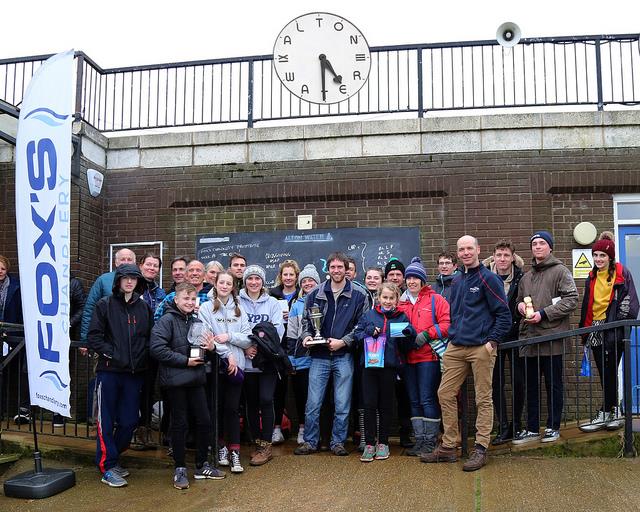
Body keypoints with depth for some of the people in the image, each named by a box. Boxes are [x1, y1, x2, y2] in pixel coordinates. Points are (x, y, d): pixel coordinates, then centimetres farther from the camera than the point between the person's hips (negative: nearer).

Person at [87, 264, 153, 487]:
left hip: (134, 372, 4)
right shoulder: (105, 305, 0)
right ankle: (107, 467, 10)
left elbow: (150, 337, 13)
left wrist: (142, 355, -1)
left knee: (129, 421, 7)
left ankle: (112, 458, 27)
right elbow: (93, 336, -5)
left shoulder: (144, 307, 10)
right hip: (109, 371, -3)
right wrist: (111, 353, -12)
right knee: (106, 422, 1)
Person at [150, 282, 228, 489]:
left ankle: (202, 466, 24)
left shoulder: (196, 322, 13)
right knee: (180, 423, 3)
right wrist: (184, 361, -17)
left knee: (204, 421, 8)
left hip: (196, 379, 6)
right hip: (175, 379, -6)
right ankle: (179, 469, 16)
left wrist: (210, 347, 0)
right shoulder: (167, 321, -8)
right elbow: (157, 349, -18)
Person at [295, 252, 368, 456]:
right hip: (319, 356, 2)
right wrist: (307, 336, -5)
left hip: (344, 356, -1)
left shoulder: (357, 296, 2)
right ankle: (310, 442, 16)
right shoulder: (315, 295, 8)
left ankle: (338, 442, 19)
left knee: (342, 404, 5)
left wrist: (343, 341, -11)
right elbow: (306, 320, 14)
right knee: (313, 403, 3)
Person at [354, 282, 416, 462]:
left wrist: (408, 334, -17)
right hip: (369, 365, 1)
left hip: (389, 366, 0)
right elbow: (356, 335, 5)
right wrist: (369, 332, -12)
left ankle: (383, 443, 21)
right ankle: (369, 443, 10)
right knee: (369, 404, 1)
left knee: (386, 405, 9)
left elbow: (407, 346, 3)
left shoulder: (402, 317, 6)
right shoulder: (369, 315, 9)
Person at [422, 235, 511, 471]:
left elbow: (504, 314, -7)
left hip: (481, 348, -7)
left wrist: (492, 341, -13)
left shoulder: (488, 279, -5)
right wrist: (451, 337, 15)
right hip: (455, 348, 7)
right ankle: (447, 447, 16)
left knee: (483, 399, 1)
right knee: (445, 393, 6)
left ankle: (480, 449, 10)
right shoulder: (456, 281, 16)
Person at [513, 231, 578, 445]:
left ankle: (553, 427, 16)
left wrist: (543, 313, -16)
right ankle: (532, 429, 19)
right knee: (531, 385, 10)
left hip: (552, 335, -6)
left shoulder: (560, 271, -1)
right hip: (529, 337, 6)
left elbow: (571, 299, -10)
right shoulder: (526, 277, 18)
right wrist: (520, 306, 4)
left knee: (553, 384, 4)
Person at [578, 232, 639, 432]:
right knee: (606, 374, 7)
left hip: (614, 330, -5)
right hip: (596, 330, 5)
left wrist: (621, 322, -12)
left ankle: (605, 414, 0)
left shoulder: (622, 274, -1)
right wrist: (585, 329, 20)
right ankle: (614, 411, 16)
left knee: (609, 372, -5)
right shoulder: (592, 278, 15)